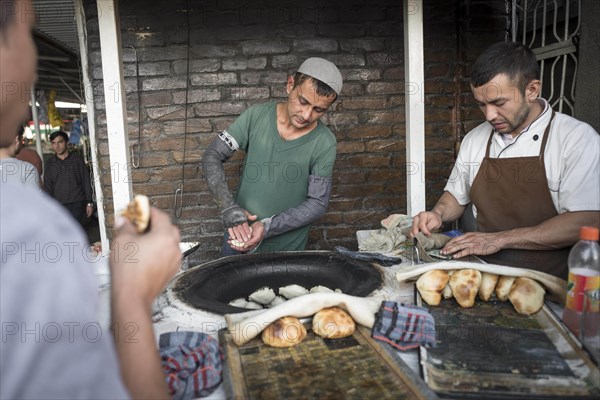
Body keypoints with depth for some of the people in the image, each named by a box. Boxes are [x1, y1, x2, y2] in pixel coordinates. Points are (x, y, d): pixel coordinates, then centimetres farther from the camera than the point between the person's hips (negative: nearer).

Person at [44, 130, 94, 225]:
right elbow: (47, 187, 9)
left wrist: (89, 203, 0)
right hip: (59, 206, 1)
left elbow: (86, 182, 5)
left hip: (78, 204, -1)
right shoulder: (49, 164, 9)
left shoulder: (77, 160, 5)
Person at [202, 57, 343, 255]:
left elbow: (317, 203, -13)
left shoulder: (324, 143, -17)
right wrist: (230, 210, -22)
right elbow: (212, 157, -10)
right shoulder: (256, 116, -13)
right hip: (239, 234, 2)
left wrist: (268, 226, -24)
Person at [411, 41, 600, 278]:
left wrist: (500, 239, -17)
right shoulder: (474, 139, 10)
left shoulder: (577, 137, -6)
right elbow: (456, 196, 22)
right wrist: (438, 214, 0)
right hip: (487, 277, 5)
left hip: (550, 283, -4)